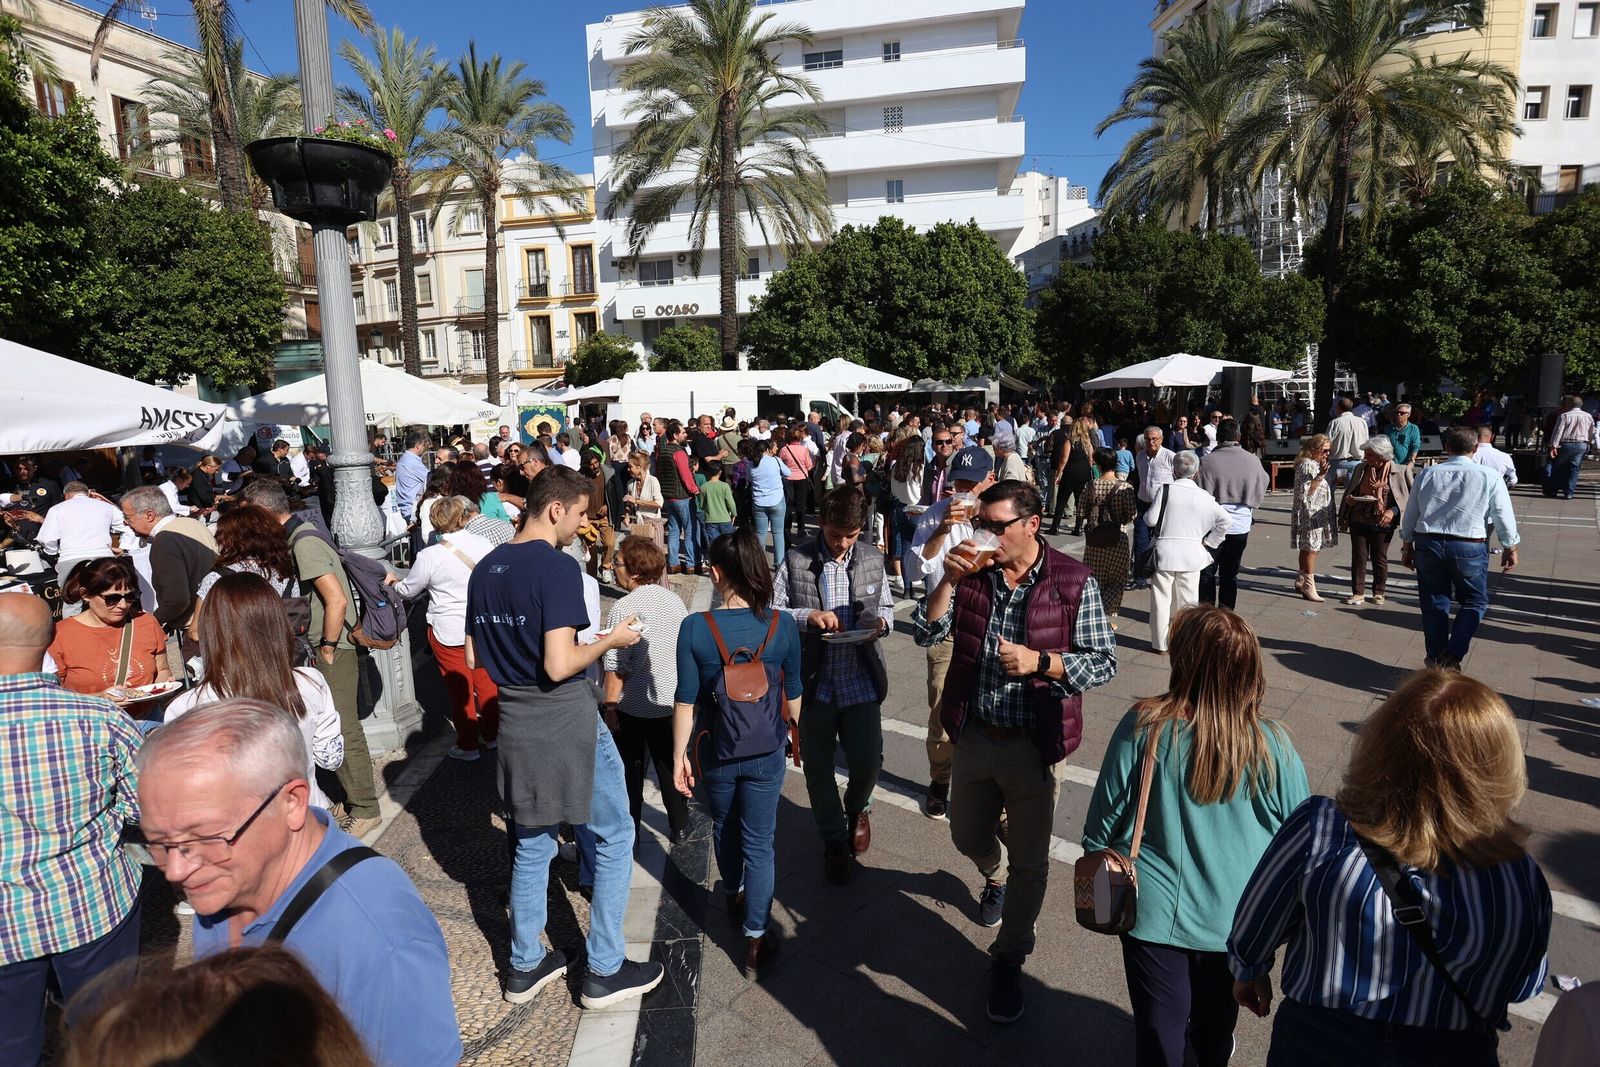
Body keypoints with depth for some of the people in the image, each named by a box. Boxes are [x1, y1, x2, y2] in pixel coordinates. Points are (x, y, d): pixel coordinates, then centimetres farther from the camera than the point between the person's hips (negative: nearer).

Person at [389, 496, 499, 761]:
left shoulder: (429, 556, -15)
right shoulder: (483, 544, -7)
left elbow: (408, 590, 0)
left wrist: (394, 580, 21)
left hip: (449, 633, -3)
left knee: (460, 689, 10)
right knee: (486, 682, 17)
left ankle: (468, 745, 21)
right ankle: (490, 734, 30)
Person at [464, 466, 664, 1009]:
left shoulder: (485, 569, 6)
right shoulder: (558, 566, -18)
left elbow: (473, 657, 12)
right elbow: (559, 666, -23)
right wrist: (611, 640, -9)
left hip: (515, 726, 7)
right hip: (567, 723, -7)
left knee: (532, 844, 21)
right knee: (614, 838, 11)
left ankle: (525, 966, 34)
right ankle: (604, 972, 19)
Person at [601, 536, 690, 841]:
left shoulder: (623, 609, -19)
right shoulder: (674, 600, -2)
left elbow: (616, 668, -20)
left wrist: (609, 706, -11)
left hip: (633, 707, -5)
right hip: (671, 702, 5)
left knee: (630, 772, 12)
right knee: (670, 767, 19)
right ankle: (679, 827, 29)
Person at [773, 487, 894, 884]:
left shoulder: (873, 558, 2)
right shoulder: (796, 559, -7)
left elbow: (887, 606, 14)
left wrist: (881, 621, -9)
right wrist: (808, 616, -21)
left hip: (861, 680, 1)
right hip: (813, 681, -1)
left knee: (868, 761, -1)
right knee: (818, 769, 12)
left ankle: (857, 807, 36)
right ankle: (834, 838, 36)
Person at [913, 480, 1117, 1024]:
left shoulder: (1074, 582, -14)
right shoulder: (972, 571, -5)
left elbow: (1103, 662, -11)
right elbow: (928, 633, -8)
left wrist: (1040, 662, -26)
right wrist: (949, 579, -22)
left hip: (1034, 746, -3)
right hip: (974, 735, 4)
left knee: (1029, 860, 12)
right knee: (968, 836, 23)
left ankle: (1008, 960, 35)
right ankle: (993, 877, 59)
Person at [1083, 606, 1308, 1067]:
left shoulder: (1142, 727, -22)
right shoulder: (1272, 745, -16)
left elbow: (1103, 822, -12)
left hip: (1155, 911, -3)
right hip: (1237, 916, 3)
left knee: (1160, 1029, 15)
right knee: (1217, 1012, 30)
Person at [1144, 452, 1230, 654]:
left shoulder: (1166, 490, -9)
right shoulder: (1204, 497, -2)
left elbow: (1151, 519, -10)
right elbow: (1226, 520, 0)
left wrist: (1146, 514, 13)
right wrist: (1208, 541, 8)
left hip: (1165, 551, -2)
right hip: (1192, 554, 2)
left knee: (1161, 599, 7)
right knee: (1188, 600, 12)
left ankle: (1160, 643, 13)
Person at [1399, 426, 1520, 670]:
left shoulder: (1427, 474, 5)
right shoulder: (1489, 477, -4)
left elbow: (1410, 514, 10)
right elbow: (1503, 517, 1)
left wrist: (1407, 546, 20)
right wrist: (1510, 548, 15)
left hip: (1427, 544, 3)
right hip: (1469, 548, -3)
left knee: (1434, 603, 12)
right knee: (1474, 602, 14)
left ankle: (1436, 660, 22)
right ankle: (1453, 655, -2)